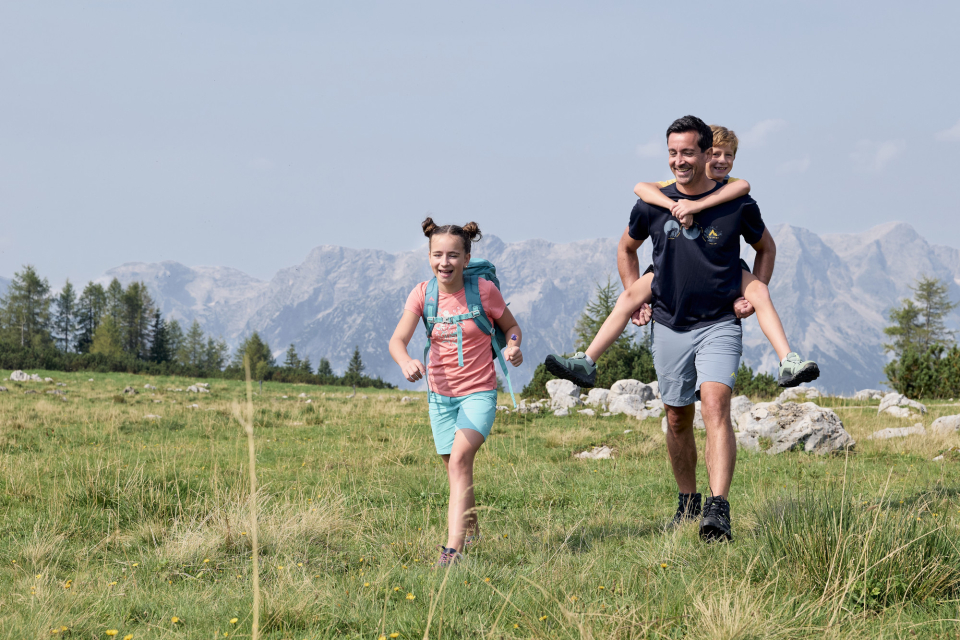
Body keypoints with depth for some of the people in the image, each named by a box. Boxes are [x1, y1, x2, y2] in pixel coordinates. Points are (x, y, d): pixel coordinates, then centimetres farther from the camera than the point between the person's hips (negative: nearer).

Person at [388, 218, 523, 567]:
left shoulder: (484, 290, -11)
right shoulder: (422, 293, -6)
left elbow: (511, 326, 5)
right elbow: (398, 339, -17)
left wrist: (513, 346, -18)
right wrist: (406, 362, -40)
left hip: (479, 392, -4)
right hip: (440, 394, 4)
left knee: (460, 459, -25)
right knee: (455, 467, 16)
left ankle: (453, 547, -31)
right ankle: (471, 527, 44)